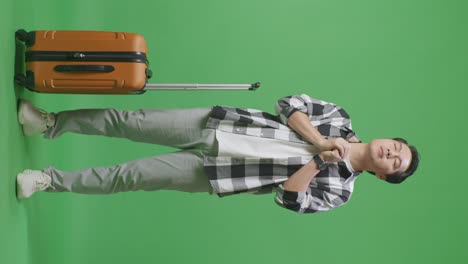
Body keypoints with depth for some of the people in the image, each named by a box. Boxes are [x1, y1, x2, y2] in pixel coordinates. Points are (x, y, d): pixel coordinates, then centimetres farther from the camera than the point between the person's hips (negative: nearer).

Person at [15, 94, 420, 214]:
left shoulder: (338, 189, 1)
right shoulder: (340, 119, 6)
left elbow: (290, 199, -11)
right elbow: (291, 104, -1)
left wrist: (321, 161, -18)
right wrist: (319, 142, -12)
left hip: (211, 175, -2)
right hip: (214, 125, 2)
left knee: (131, 177, -8)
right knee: (130, 121, -6)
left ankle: (51, 181, 8)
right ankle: (51, 122, 12)